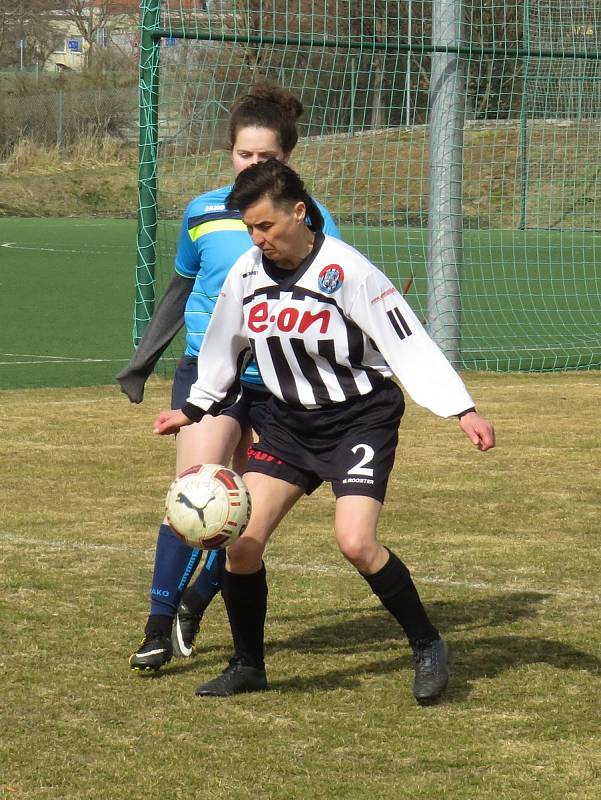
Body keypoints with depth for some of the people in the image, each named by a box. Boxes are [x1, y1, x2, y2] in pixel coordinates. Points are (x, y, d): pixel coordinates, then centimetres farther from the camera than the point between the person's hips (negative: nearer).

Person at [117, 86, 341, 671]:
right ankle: (159, 629, -14)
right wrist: (142, 359, 23)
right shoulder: (203, 213, 5)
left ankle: (192, 607, 27)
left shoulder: (311, 221, -2)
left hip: (279, 383, 0)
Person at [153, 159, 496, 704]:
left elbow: (408, 342, -19)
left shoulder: (347, 271, -20)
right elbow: (225, 347, 16)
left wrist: (463, 411, -25)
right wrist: (194, 410, 24)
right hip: (290, 420, 6)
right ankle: (248, 666, 14)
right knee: (241, 537, -5)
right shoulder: (247, 274, -2)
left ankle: (428, 647, 0)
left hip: (361, 417, -6)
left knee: (356, 542, -21)